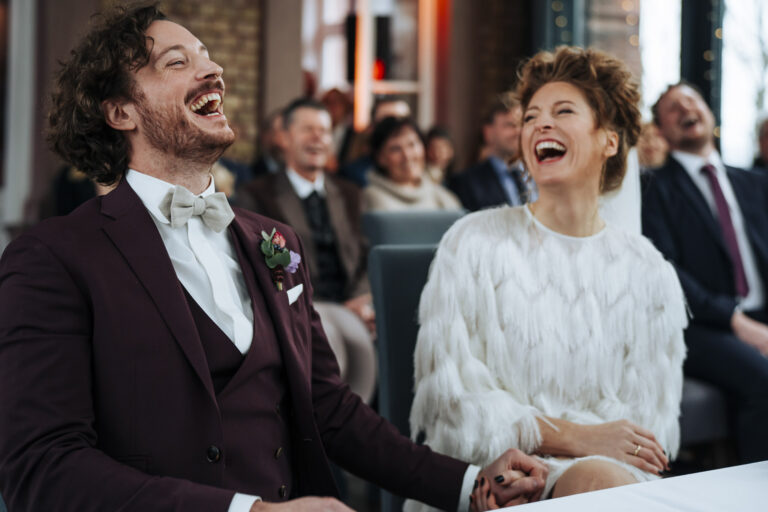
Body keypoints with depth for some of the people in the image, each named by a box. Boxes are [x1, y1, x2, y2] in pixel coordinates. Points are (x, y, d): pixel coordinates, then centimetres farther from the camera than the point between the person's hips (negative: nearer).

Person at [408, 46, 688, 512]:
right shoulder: (474, 242, 3)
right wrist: (578, 438, -15)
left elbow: (651, 425, 2)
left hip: (598, 466, 3)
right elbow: (449, 398, -3)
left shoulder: (650, 275, 8)